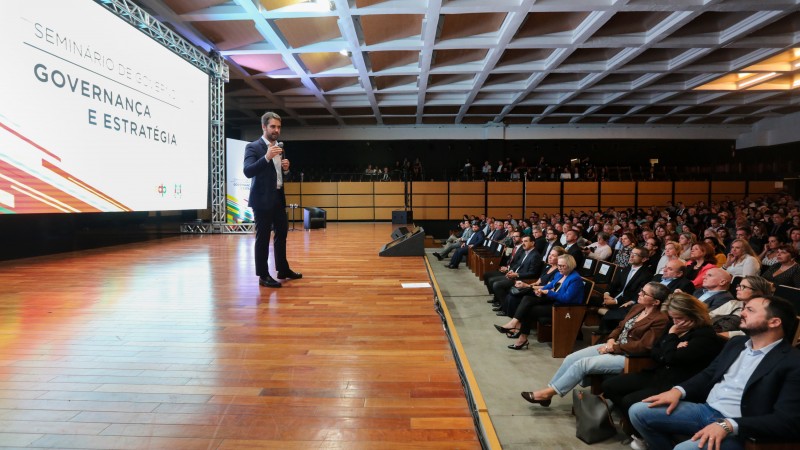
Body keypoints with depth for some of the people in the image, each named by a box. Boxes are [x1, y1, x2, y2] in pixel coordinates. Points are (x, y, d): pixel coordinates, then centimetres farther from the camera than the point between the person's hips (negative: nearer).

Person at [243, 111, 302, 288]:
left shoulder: (279, 148, 14)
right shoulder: (253, 147, -8)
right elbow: (248, 172, -20)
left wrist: (286, 168, -2)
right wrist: (267, 157, -29)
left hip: (278, 197, 8)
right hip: (262, 199, -8)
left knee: (282, 233, 15)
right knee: (263, 237, -2)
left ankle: (283, 269, 28)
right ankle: (263, 276, 6)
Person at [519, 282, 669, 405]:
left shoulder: (660, 319, -14)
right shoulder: (637, 307, 11)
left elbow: (643, 346, -20)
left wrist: (614, 347, -16)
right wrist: (611, 340, -1)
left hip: (629, 358, -8)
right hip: (614, 346, 8)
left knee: (582, 364, -23)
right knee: (571, 358, -8)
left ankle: (548, 393, -15)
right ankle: (549, 389, -2)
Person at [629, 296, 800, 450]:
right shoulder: (736, 343, 14)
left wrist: (728, 426, -26)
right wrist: (678, 390, -1)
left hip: (738, 428, -7)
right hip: (704, 409, 7)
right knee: (638, 411, -6)